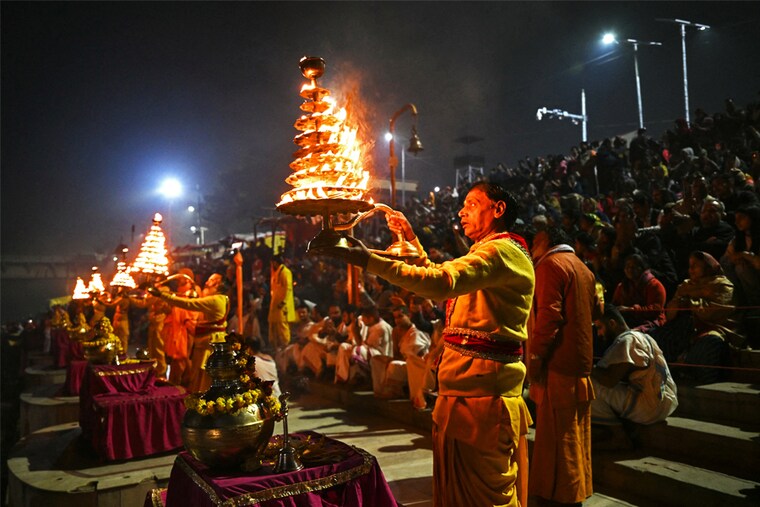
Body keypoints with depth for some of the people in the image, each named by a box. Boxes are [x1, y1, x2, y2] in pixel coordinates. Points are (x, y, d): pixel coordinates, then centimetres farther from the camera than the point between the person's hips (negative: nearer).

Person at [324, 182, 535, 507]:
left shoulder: (503, 251, -14)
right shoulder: (486, 253, 21)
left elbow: (442, 282, -31)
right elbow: (440, 277, 33)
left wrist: (371, 261, -33)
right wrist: (411, 240, 25)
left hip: (483, 397, -10)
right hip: (460, 392, 10)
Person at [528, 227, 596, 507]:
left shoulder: (550, 264, -10)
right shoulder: (583, 268, 18)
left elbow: (548, 316, -19)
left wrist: (535, 360, -15)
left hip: (558, 364, -9)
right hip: (581, 361, 9)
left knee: (556, 434, -2)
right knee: (575, 435, 16)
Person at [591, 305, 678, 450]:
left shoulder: (626, 341, -14)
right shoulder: (641, 336, 17)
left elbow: (609, 380, -23)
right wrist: (595, 370, 9)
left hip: (651, 406, -11)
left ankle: (619, 437, -4)